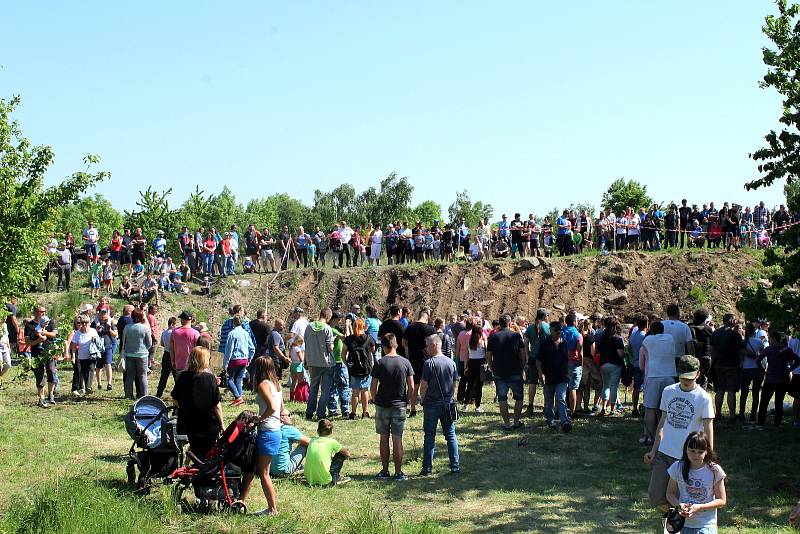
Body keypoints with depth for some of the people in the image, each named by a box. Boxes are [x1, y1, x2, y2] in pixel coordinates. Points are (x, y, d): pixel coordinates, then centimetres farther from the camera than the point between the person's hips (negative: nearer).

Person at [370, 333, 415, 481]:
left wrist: (376, 400, 9)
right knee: (397, 439, 6)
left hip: (382, 406, -1)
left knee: (384, 438, 10)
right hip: (400, 406, 1)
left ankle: (385, 471, 15)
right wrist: (406, 401, 10)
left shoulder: (380, 363, -7)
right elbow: (411, 387, -4)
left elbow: (373, 387, -7)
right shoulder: (405, 363, -3)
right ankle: (398, 473, 8)